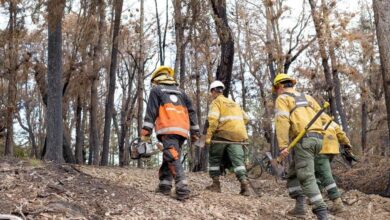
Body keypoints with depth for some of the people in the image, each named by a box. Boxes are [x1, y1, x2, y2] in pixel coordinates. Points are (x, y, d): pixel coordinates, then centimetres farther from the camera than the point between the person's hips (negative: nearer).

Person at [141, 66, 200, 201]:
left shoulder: (156, 90, 14)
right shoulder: (180, 92, 27)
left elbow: (151, 111, 1)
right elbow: (191, 112, 20)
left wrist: (146, 132, -4)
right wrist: (195, 132, 19)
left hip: (168, 129, -5)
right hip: (182, 130, 5)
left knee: (173, 158, -15)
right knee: (170, 157, 15)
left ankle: (182, 189, -29)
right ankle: (165, 185, 10)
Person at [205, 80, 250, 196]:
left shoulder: (216, 102, 3)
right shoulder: (234, 103, 24)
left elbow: (213, 119, -13)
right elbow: (245, 118, 24)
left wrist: (208, 136, -13)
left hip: (222, 135, -5)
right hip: (237, 136, 5)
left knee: (214, 158, 11)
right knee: (237, 159, -2)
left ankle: (216, 184, 11)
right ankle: (244, 184, -18)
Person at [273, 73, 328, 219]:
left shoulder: (282, 99, 6)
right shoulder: (307, 97, 27)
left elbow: (282, 122, -10)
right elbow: (322, 117, 19)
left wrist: (283, 146, -16)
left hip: (303, 139, -7)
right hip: (317, 139, 8)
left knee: (307, 177, -9)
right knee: (293, 173, 18)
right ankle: (299, 206, 10)